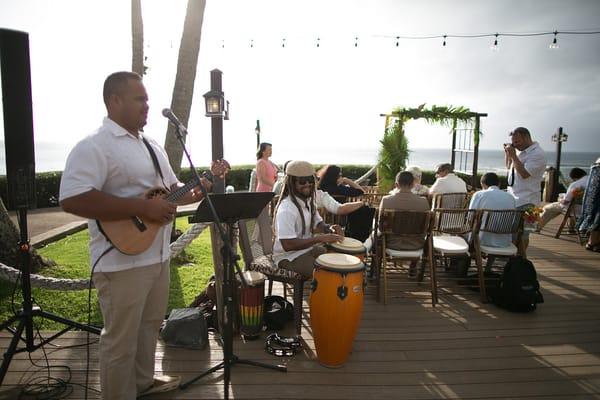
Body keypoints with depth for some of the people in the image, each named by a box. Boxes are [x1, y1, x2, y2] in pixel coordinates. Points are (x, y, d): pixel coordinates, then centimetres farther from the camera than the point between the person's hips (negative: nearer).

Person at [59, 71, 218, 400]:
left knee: (150, 324, 24)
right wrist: (142, 208, -27)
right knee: (121, 340, 7)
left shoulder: (152, 146, 13)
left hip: (157, 255, 9)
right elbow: (72, 200, -27)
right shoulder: (94, 146, -15)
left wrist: (198, 191, 0)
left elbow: (171, 189, 20)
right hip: (122, 261, -9)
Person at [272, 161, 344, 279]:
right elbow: (287, 245, -30)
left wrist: (329, 228, -9)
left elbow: (317, 224, 15)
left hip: (308, 249, 9)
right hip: (288, 257, -9)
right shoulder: (286, 209, -26)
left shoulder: (308, 201, 3)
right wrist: (320, 239, -31)